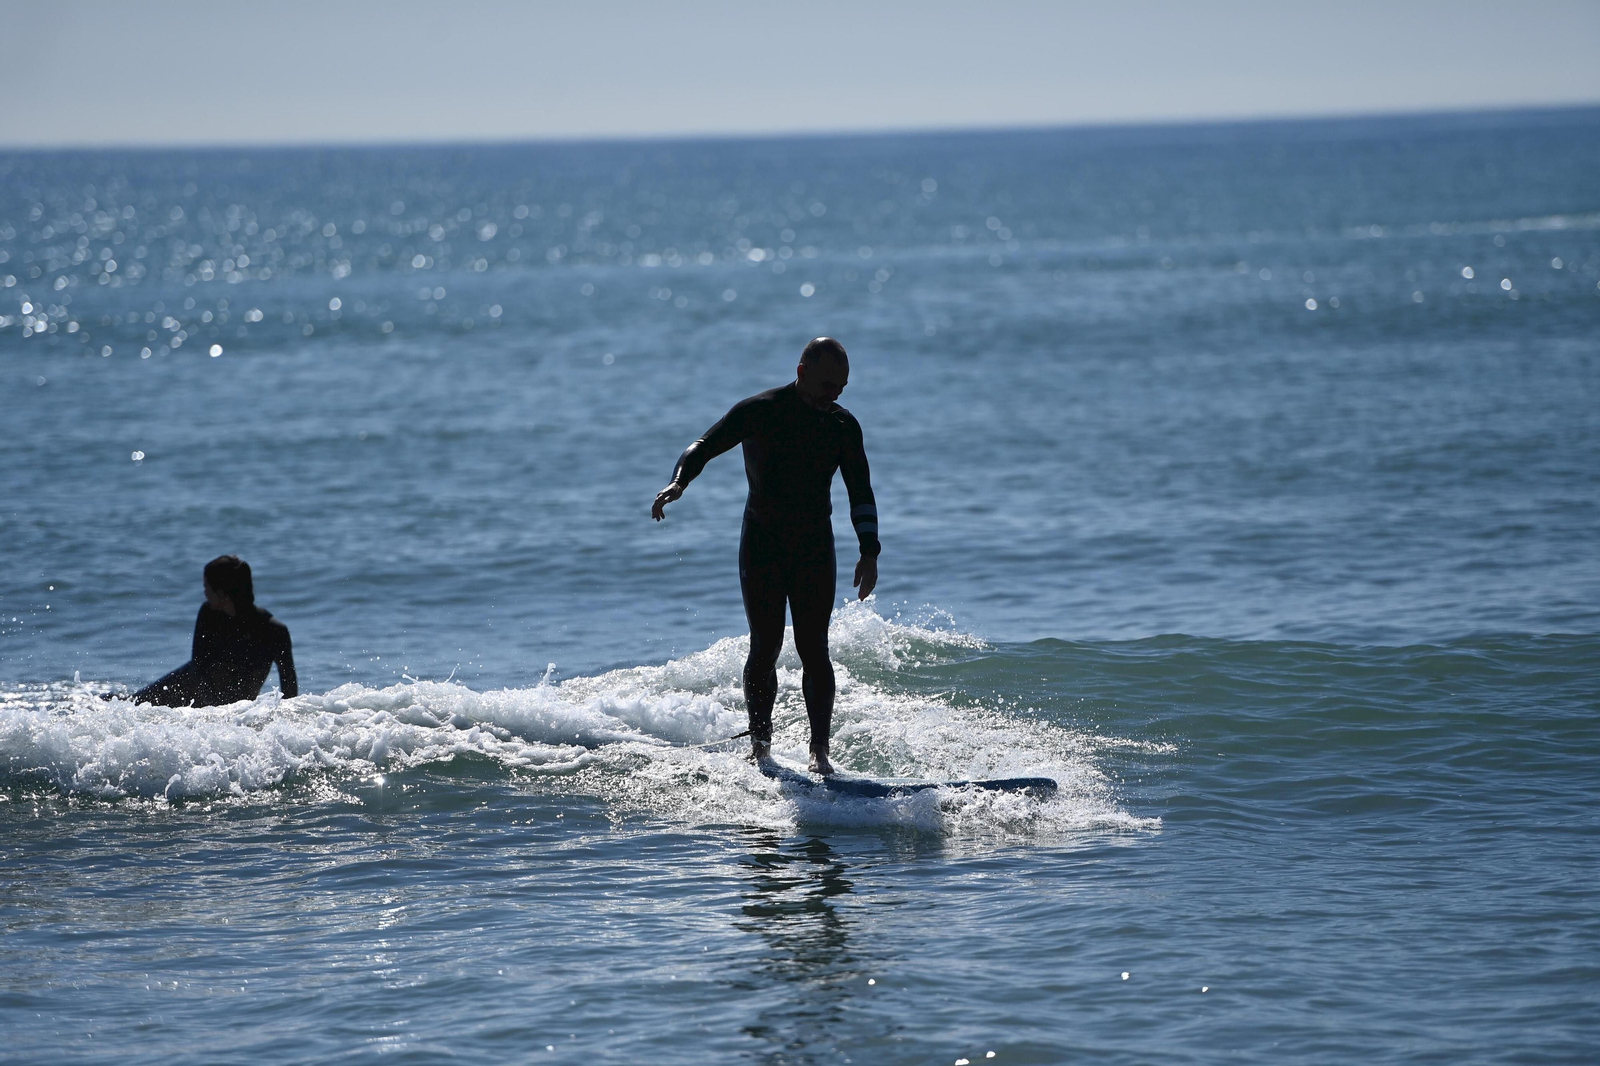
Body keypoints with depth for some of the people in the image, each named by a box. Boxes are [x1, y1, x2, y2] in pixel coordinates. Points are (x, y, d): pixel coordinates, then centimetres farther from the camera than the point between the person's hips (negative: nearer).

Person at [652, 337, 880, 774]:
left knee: (813, 648, -8)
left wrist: (869, 552, -6)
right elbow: (705, 447, -8)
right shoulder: (759, 412, -9)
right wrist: (678, 482, -28)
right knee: (765, 646, -6)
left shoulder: (844, 426, 0)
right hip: (762, 542, -2)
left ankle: (820, 750, -11)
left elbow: (861, 493, 5)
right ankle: (760, 743, 6)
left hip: (815, 547, 2)